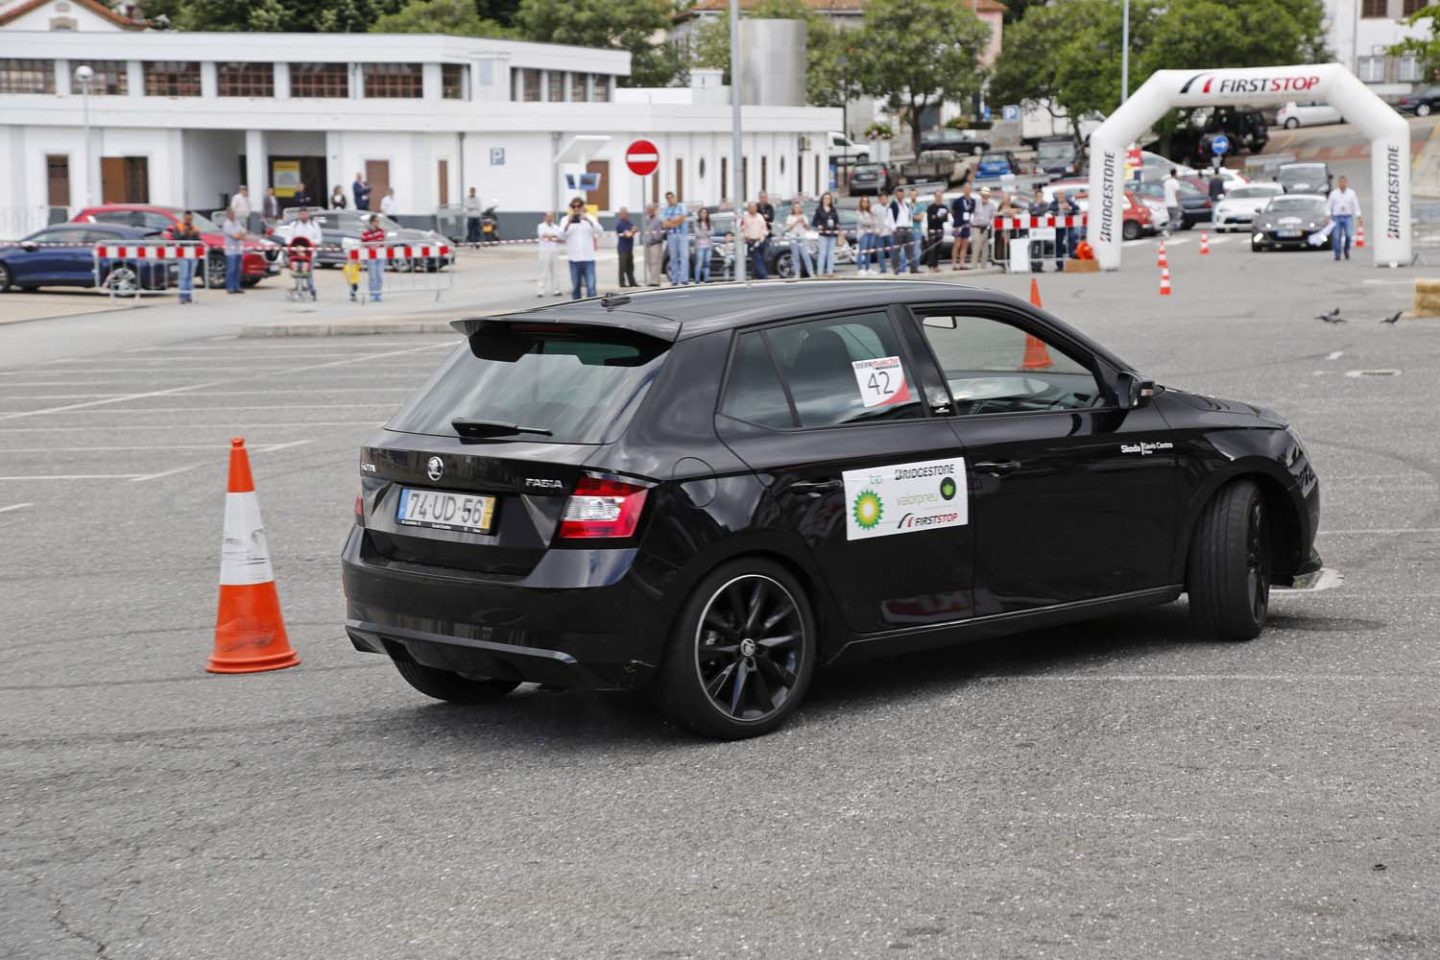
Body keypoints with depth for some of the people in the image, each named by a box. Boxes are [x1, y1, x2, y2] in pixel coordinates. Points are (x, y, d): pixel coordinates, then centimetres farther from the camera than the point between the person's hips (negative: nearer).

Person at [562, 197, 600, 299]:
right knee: (575, 287, 5)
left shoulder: (590, 218, 8)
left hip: (588, 258, -1)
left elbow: (599, 231, -6)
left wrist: (589, 221, -23)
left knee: (591, 287, -9)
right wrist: (568, 223, -24)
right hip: (574, 259, 1)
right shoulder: (566, 219, 7)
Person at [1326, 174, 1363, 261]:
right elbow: (1328, 206, 7)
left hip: (1348, 217, 0)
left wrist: (1359, 217, 1)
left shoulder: (1352, 193, 8)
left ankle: (1346, 250, 10)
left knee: (1348, 235, -14)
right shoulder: (1333, 193, 8)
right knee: (1336, 236, -4)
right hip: (1337, 217, 0)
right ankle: (1337, 254, 4)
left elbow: (1356, 206, 8)